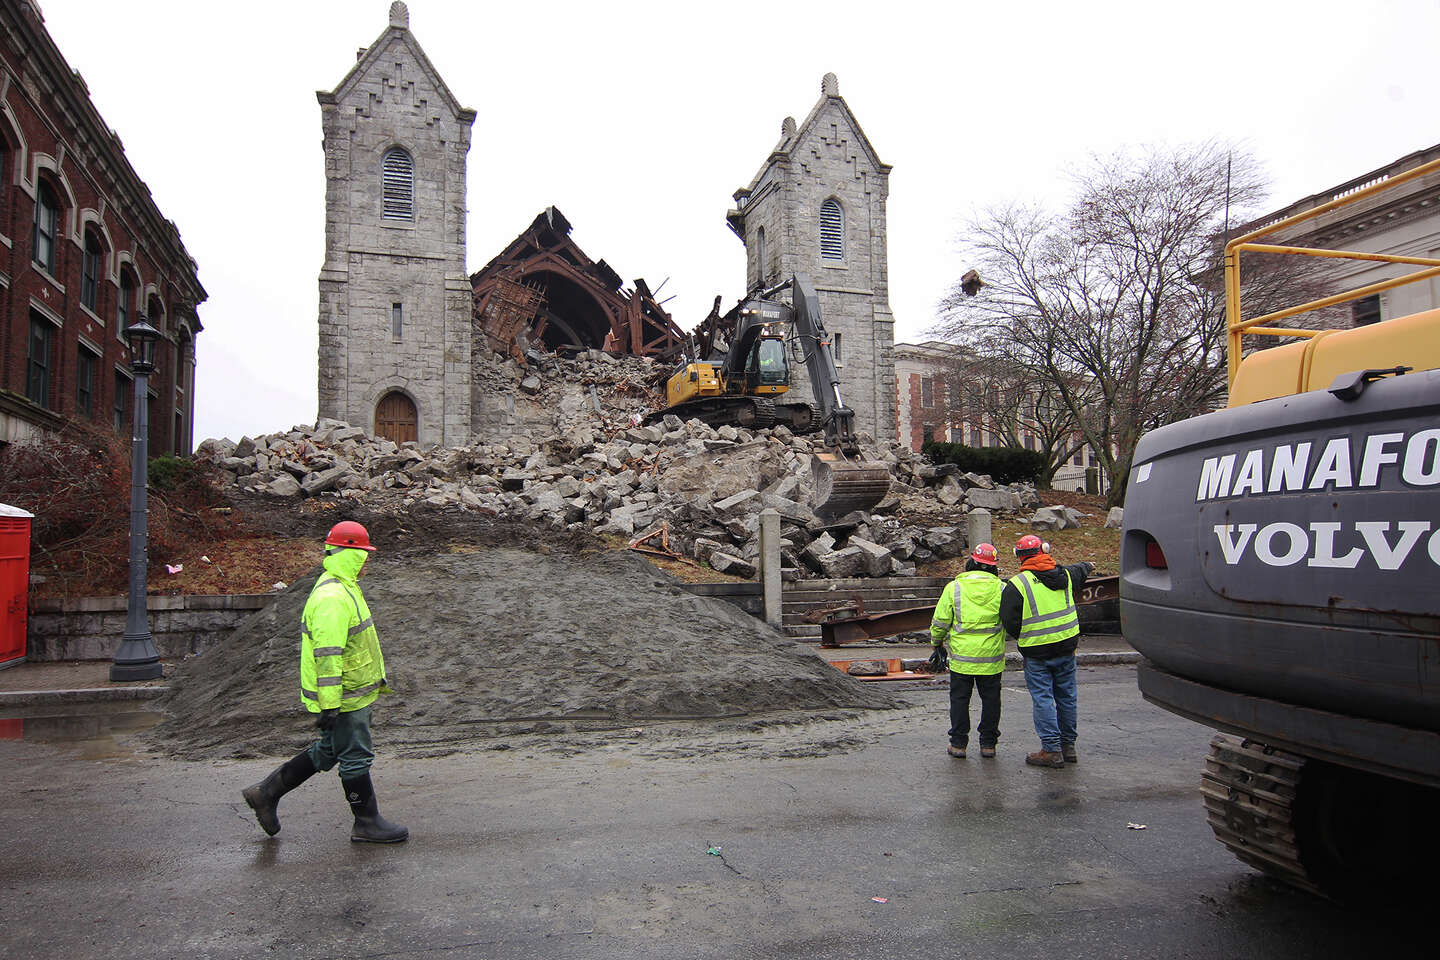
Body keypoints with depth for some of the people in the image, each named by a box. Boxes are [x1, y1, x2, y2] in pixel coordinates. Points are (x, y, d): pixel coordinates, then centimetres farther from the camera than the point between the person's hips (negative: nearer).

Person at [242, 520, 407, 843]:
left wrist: (378, 677, 26)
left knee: (326, 752, 20)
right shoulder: (332, 598, -23)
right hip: (344, 698, -10)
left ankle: (266, 792, 31)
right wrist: (329, 705, -25)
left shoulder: (345, 588, 12)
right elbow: (326, 655, -26)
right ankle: (367, 823, 16)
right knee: (355, 758, 3)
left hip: (354, 692, 10)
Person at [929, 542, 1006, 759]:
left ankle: (958, 743, 13)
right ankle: (988, 744, 18)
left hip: (961, 656, -1)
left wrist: (937, 644, 11)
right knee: (990, 699, 12)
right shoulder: (1001, 589, -2)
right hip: (991, 658, 1)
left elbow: (940, 621, -3)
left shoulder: (954, 587, -6)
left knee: (960, 699, 9)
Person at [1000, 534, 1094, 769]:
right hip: (1066, 648, 6)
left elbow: (1009, 622, -12)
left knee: (1043, 699, 1)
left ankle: (1052, 750, 2)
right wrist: (1087, 566, 56)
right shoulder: (1065, 575, 5)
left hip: (1037, 654, -5)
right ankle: (1068, 745, 25)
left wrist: (1022, 639, 8)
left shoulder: (1017, 584, -13)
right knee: (1066, 697, 15)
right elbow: (1079, 572, 31)